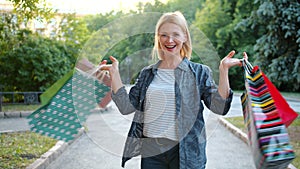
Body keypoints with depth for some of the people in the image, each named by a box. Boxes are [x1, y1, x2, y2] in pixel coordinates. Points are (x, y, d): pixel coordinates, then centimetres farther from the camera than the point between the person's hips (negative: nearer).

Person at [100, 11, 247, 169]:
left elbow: (219, 107, -9)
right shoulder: (147, 73, 9)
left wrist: (223, 70, -19)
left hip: (186, 152, -2)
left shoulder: (199, 72, 0)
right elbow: (126, 106, 3)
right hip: (151, 151, 3)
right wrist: (114, 73, -1)